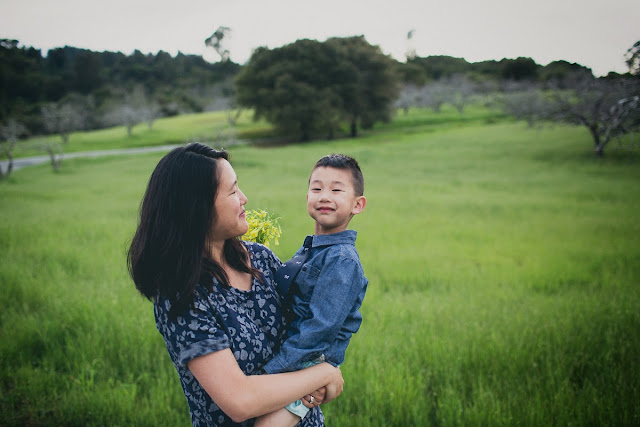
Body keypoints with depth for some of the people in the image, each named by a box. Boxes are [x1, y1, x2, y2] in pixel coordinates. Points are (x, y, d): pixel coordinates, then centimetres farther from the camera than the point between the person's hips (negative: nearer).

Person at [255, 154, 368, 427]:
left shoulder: (343, 260, -18)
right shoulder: (308, 250, 9)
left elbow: (321, 328, -23)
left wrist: (271, 369, -22)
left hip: (313, 363, -9)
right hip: (289, 353, 9)